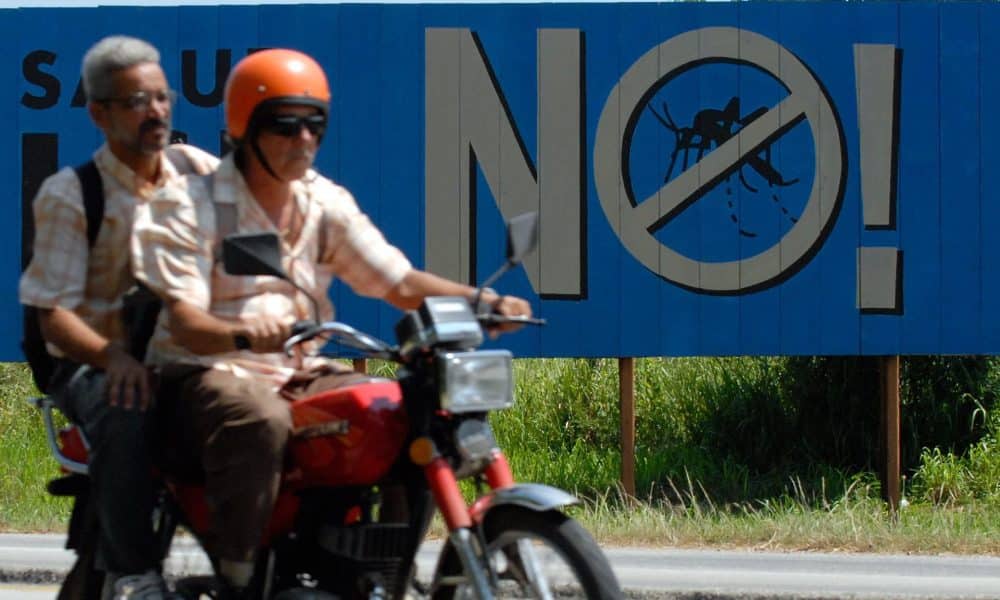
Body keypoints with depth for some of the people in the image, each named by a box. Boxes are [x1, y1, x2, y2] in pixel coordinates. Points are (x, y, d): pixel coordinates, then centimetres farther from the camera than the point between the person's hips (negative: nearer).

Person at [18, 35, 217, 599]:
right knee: (127, 415, -39)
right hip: (95, 363, -4)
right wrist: (114, 357, -29)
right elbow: (54, 314, -9)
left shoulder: (201, 172, 11)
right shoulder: (68, 194, -2)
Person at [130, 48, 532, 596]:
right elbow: (184, 322, -18)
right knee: (261, 422, -39)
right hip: (208, 371, -6)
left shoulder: (327, 203, 10)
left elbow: (399, 282, 4)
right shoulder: (189, 206, -7)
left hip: (302, 373, 6)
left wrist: (484, 302, -14)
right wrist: (244, 335, -41)